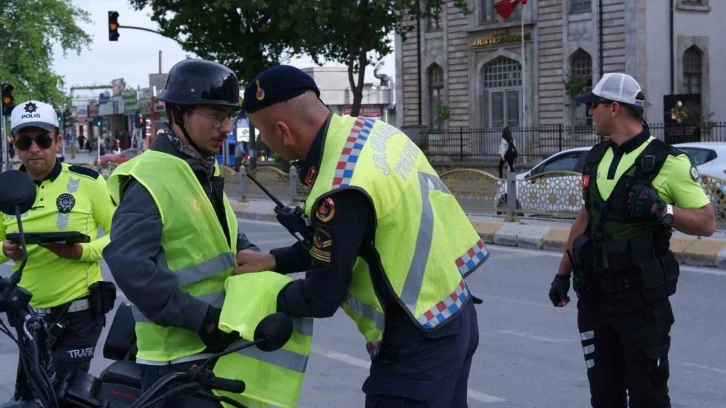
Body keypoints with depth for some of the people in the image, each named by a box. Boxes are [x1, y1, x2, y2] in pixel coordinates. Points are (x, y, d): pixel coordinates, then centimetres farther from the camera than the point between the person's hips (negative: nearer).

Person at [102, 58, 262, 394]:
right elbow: (129, 264, -27)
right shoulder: (150, 178, -17)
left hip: (221, 345, 9)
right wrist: (201, 318, -25)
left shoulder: (206, 175, 14)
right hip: (178, 357, -9)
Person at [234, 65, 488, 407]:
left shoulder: (341, 191, -27)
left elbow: (322, 298, -16)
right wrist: (274, 261, 10)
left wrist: (269, 296, 3)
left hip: (418, 340, -9)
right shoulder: (372, 131, 0)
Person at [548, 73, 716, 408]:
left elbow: (706, 222, -10)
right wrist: (563, 273, 19)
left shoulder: (667, 161, -11)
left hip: (642, 296, -6)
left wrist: (660, 209, -27)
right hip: (594, 292, 6)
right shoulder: (596, 157, 9)